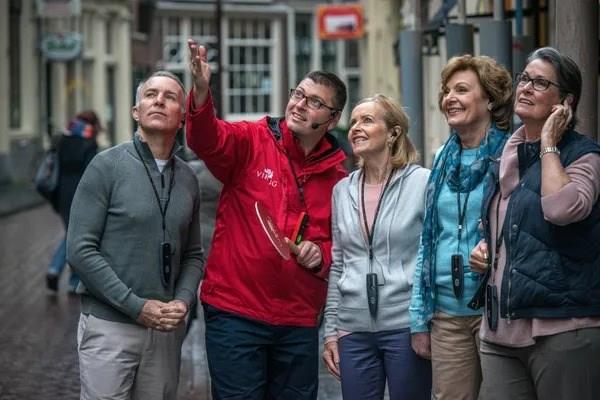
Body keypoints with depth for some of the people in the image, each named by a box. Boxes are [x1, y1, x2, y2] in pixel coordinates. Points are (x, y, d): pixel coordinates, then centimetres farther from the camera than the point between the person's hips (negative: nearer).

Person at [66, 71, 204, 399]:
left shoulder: (187, 179, 10)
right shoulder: (108, 166, -5)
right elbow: (80, 250, -11)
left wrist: (183, 301, -4)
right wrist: (136, 306, -14)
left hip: (167, 328, 5)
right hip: (110, 326, -5)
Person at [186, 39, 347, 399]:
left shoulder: (337, 175, 6)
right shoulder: (252, 142, -4)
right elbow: (207, 139, -24)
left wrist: (321, 255, -6)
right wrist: (201, 92, -43)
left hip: (299, 320, 4)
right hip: (235, 312, -4)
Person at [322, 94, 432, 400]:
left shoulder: (422, 183, -4)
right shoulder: (342, 190, 10)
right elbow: (337, 267, 13)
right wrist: (331, 331, 10)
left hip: (407, 326, -4)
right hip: (354, 330, 4)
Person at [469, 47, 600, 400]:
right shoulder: (507, 153, 16)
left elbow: (562, 209, -26)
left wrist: (549, 144, -13)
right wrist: (485, 248, 10)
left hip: (563, 331, -6)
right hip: (500, 331, 7)